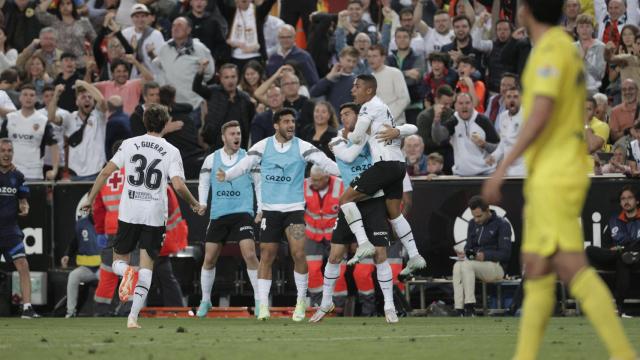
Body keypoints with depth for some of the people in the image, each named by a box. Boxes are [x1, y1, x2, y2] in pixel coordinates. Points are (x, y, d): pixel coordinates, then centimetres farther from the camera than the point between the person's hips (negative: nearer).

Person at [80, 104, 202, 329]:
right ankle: (133, 316, -9)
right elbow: (178, 186, -10)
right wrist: (194, 204, 7)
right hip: (155, 215, -1)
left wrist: (90, 199, 9)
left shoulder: (129, 144, 3)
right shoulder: (171, 151, -1)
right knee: (146, 267, 4)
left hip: (128, 212, 1)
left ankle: (126, 272, -23)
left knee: (118, 261, 14)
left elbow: (106, 172, -1)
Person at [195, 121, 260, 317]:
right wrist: (202, 203, 2)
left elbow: (260, 183, 7)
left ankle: (259, 300, -8)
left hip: (242, 213, -2)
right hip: (218, 215, 2)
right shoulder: (212, 159, 3)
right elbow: (204, 182, 16)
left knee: (249, 254, -16)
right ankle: (205, 300, 20)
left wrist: (261, 209, 0)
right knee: (209, 258, 3)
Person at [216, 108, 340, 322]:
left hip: (294, 208, -1)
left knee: (298, 253, -13)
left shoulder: (302, 147, -2)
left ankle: (301, 300, 4)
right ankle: (263, 304, 9)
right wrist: (226, 175, -21)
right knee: (266, 256, 1)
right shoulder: (263, 147, 1)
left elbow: (323, 161, -11)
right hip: (270, 209, 1)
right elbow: (245, 164, -4)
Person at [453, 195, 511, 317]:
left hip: (496, 266, -5)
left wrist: (485, 256, -26)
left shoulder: (502, 224, -5)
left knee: (466, 265, -33)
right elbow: (469, 247, 14)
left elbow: (505, 254, -11)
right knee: (457, 266, -28)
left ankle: (470, 308, -33)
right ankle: (459, 311, -37)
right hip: (476, 264, 5)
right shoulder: (473, 224, 14)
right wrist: (463, 254, -10)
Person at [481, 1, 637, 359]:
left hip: (554, 177, -10)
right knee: (536, 269, 9)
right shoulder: (567, 46, 16)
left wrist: (503, 168, -22)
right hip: (548, 178, 10)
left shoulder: (552, 49, -13)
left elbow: (541, 115, -23)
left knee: (572, 267, -14)